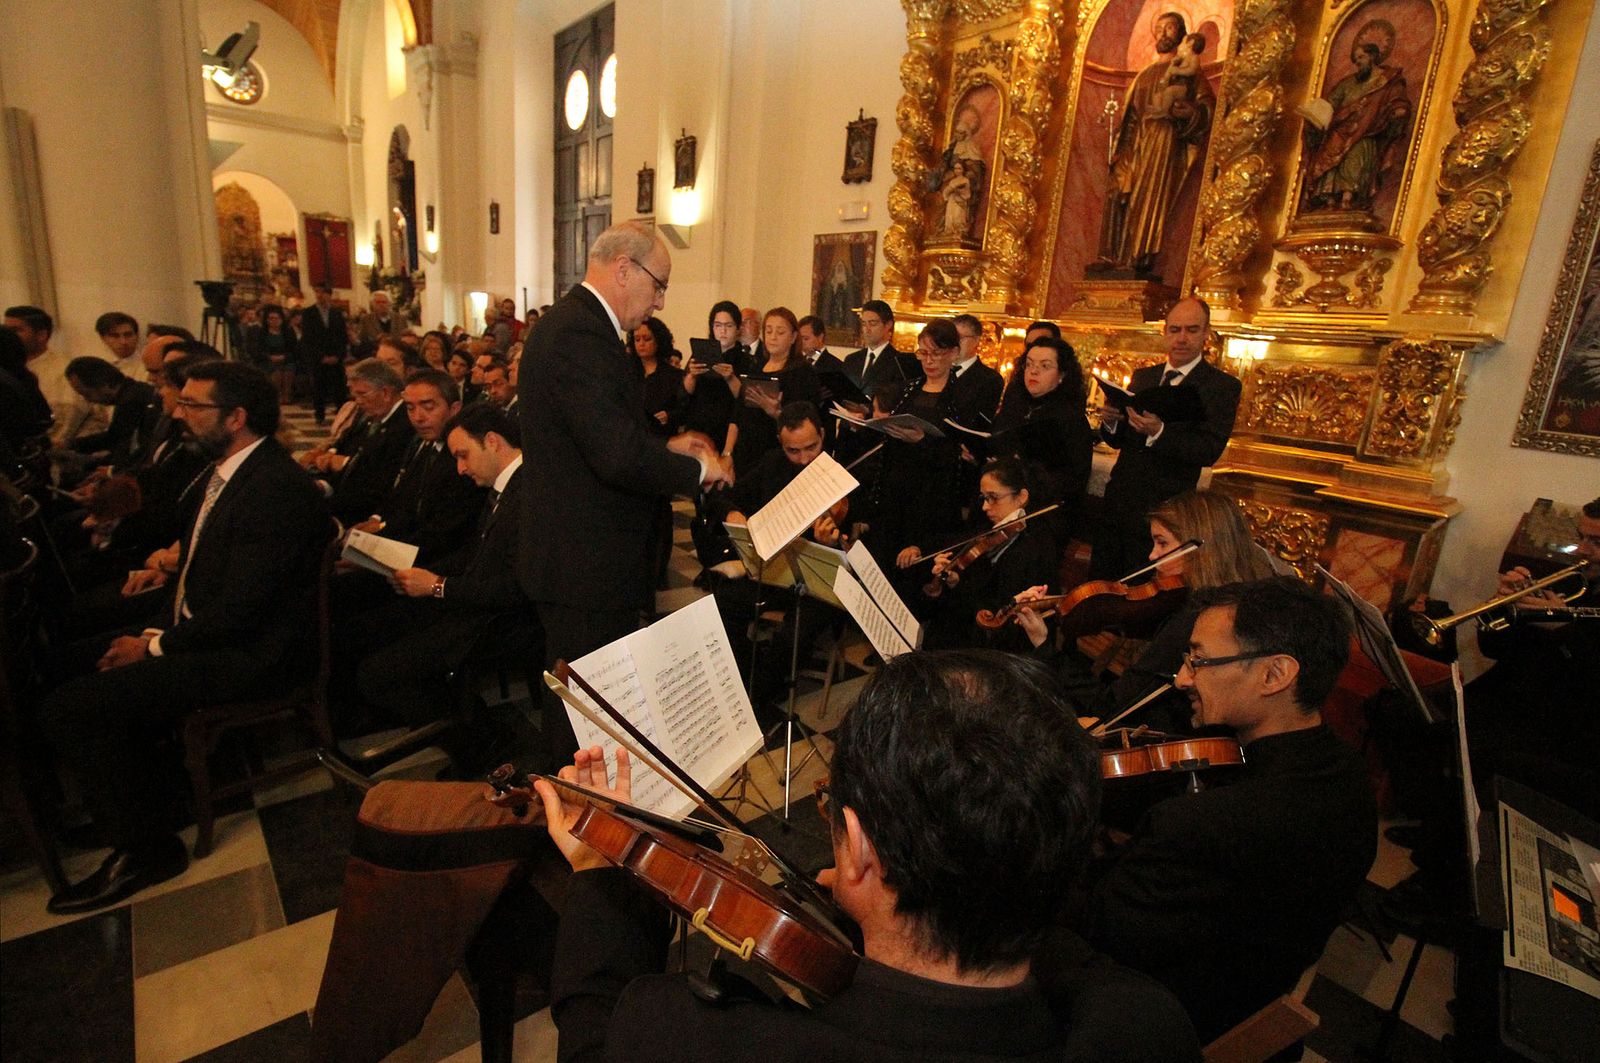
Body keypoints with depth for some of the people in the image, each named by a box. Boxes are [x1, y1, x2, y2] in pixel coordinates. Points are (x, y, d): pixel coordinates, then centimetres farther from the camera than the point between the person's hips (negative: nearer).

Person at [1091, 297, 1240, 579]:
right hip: (1116, 502, 5)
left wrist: (1158, 432, -32)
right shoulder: (1142, 376, 12)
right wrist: (1110, 422, -11)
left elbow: (1210, 450, -16)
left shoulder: (1222, 386, -4)